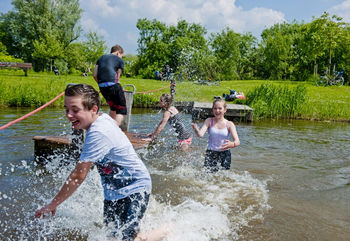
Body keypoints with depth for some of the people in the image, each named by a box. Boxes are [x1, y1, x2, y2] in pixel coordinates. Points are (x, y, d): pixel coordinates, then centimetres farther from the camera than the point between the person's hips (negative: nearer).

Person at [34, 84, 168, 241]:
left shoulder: (98, 134, -31)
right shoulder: (103, 118, -3)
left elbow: (78, 176, -27)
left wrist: (52, 205, -16)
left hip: (133, 190, -9)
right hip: (115, 189, 10)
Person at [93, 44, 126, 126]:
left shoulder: (101, 58, 23)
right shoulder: (120, 60, 10)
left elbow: (95, 75, 13)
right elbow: (117, 77, 6)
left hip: (102, 87, 6)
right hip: (113, 85, -6)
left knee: (113, 108, 25)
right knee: (121, 110, 2)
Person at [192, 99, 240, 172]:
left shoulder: (229, 124, -2)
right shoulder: (209, 121, 1)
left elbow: (237, 141, -12)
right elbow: (200, 134, -13)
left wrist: (232, 144, -35)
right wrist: (196, 130, -36)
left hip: (224, 154, 0)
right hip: (210, 153, 0)